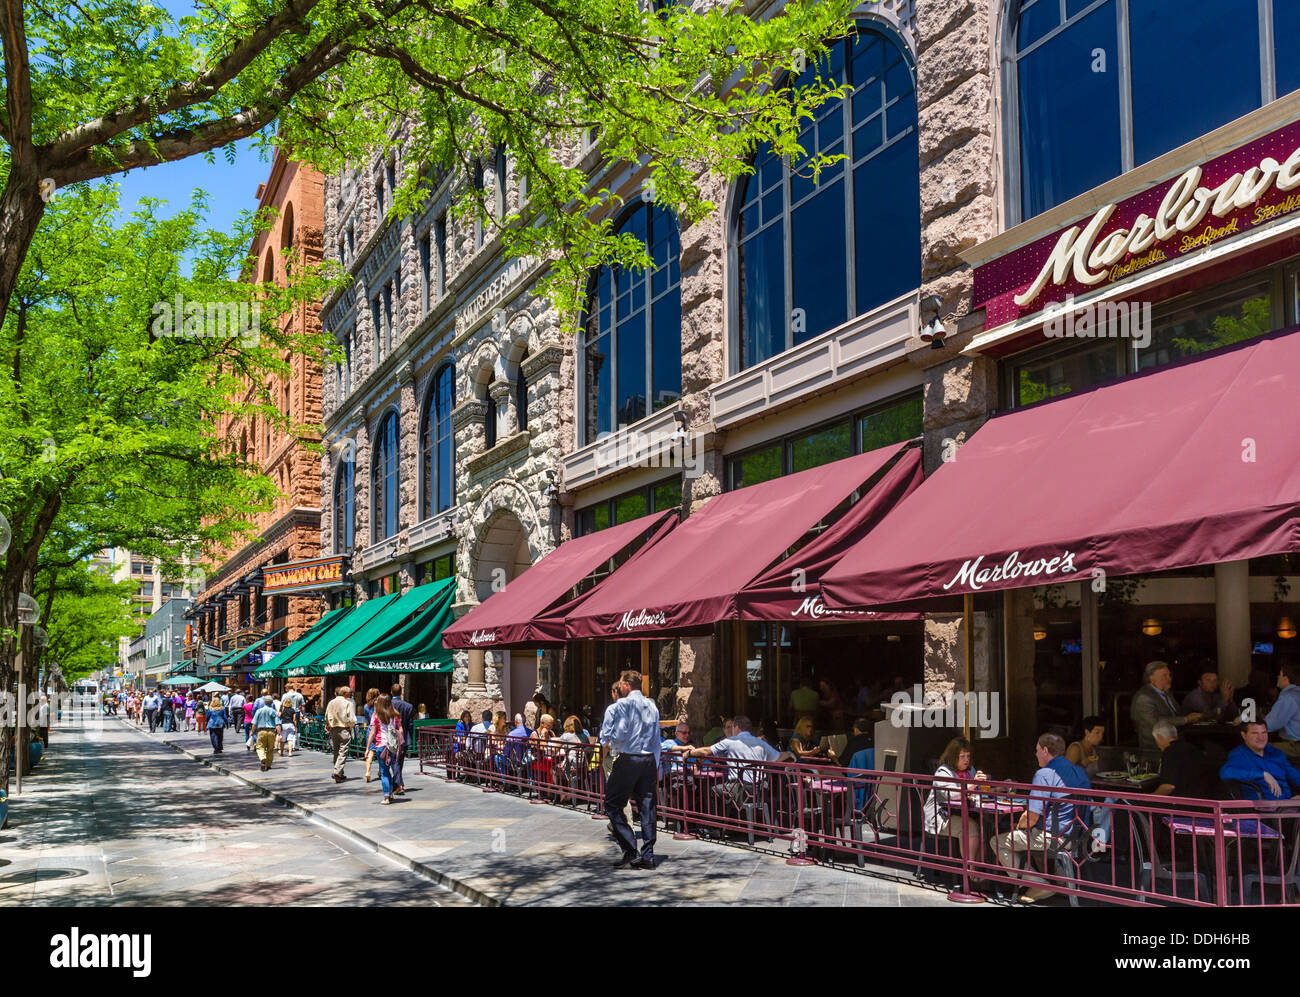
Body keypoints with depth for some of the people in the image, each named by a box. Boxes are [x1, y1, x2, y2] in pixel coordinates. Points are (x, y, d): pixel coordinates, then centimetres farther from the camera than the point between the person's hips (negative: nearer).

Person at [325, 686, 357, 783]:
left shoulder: (331, 703, 8)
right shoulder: (348, 703, -8)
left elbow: (327, 717, 13)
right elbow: (351, 719, -10)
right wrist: (351, 726, 7)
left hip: (333, 730, 6)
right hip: (344, 729, -6)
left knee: (336, 752, 15)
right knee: (343, 753, -4)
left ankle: (340, 774, 21)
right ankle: (337, 772, -16)